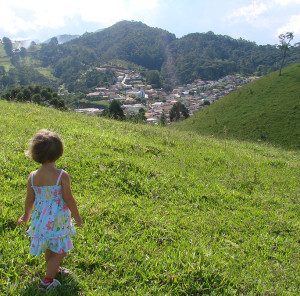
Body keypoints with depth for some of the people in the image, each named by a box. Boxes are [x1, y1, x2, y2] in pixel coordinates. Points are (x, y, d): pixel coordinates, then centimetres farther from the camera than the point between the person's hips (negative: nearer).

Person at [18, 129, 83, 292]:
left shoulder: (32, 176, -8)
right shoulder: (62, 175, -21)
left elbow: (29, 199, 2)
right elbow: (68, 199, -15)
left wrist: (26, 215, 20)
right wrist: (77, 216, -1)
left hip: (41, 219, 5)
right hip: (58, 220, -5)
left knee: (49, 248, 26)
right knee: (59, 251, 12)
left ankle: (52, 269, 47)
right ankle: (47, 281, 16)